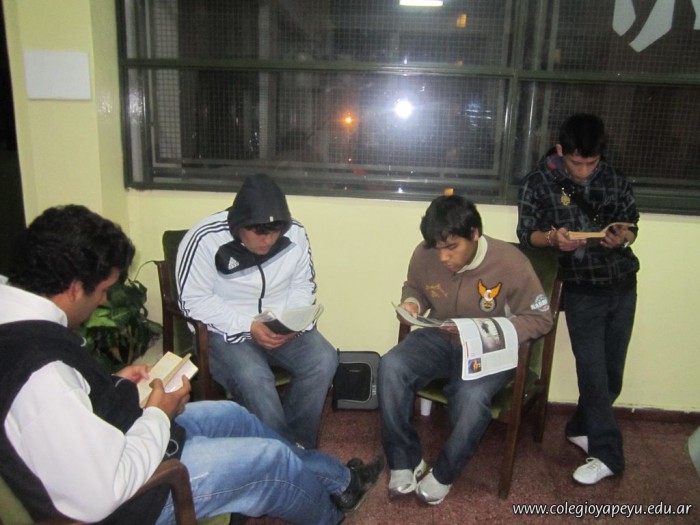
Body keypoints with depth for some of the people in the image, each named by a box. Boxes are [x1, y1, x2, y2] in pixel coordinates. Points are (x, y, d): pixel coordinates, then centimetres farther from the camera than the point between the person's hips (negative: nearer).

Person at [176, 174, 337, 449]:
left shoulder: (295, 233, -6)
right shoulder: (205, 240, -17)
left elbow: (303, 286, 5)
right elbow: (194, 301, -15)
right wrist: (248, 327, -25)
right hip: (225, 330, -3)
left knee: (323, 359, -20)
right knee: (253, 377, -31)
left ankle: (297, 442, -2)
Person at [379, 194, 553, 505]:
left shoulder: (511, 263, -20)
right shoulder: (424, 254, -12)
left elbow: (540, 319, -10)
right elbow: (414, 287, 12)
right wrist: (411, 304, -13)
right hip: (439, 338, 3)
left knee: (471, 396, -33)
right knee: (391, 367, -25)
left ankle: (444, 474, -4)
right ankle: (405, 461, -7)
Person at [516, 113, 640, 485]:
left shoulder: (614, 179, 1)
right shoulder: (539, 183, -6)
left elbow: (631, 226, 9)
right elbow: (526, 234, -3)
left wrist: (622, 238, -15)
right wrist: (553, 238, -24)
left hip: (623, 285, 3)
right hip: (582, 291, -3)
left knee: (612, 373, 10)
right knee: (594, 374, -3)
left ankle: (581, 429, 31)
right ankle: (606, 453, 11)